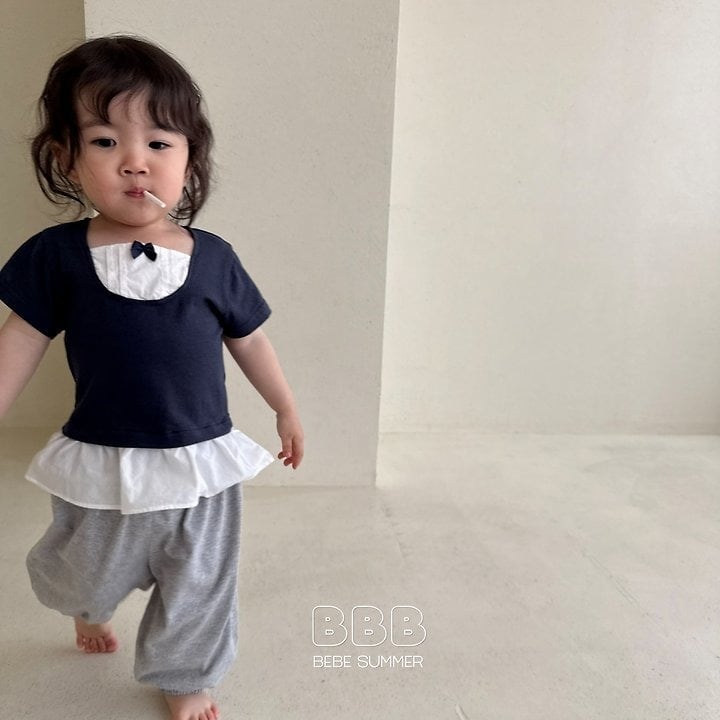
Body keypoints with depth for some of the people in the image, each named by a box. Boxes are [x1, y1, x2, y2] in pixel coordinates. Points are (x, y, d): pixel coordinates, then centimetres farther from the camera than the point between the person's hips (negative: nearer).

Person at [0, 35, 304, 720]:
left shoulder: (213, 257, -7)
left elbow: (249, 340, 5)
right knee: (84, 575, 26)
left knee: (198, 590, 16)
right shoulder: (57, 256, -9)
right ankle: (90, 607, 64)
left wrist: (285, 408, 14)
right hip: (100, 467, 1)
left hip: (200, 464, 0)